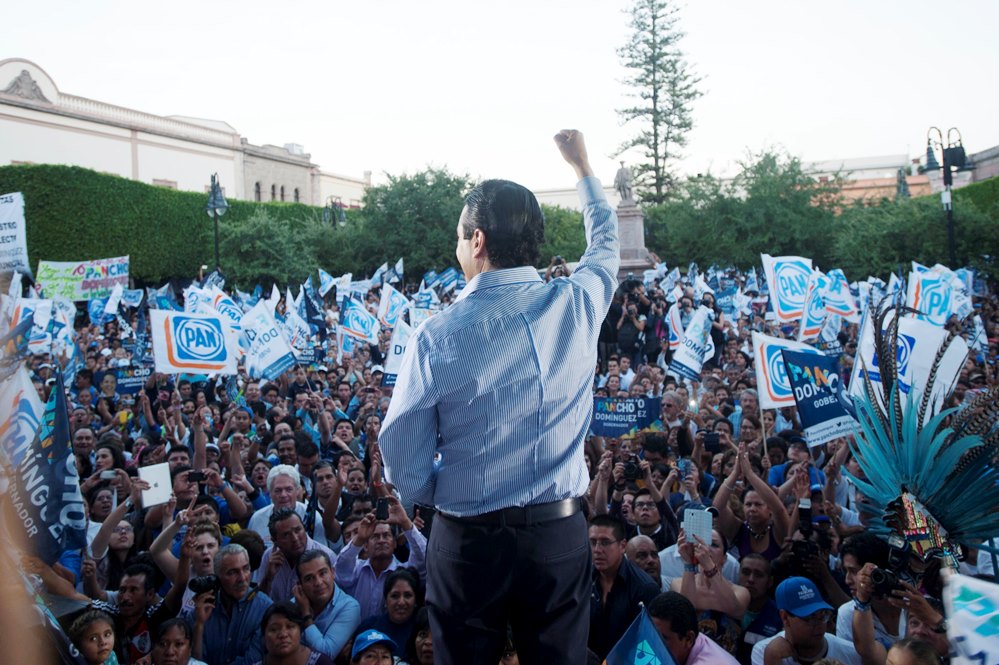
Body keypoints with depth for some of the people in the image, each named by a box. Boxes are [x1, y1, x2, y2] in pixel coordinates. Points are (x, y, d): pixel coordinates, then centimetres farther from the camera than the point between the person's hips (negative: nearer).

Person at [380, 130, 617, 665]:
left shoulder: (437, 335, -14)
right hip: (560, 533, 2)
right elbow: (605, 241, 16)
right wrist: (582, 165, 31)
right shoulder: (576, 304, -7)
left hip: (468, 539, -2)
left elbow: (402, 453, -8)